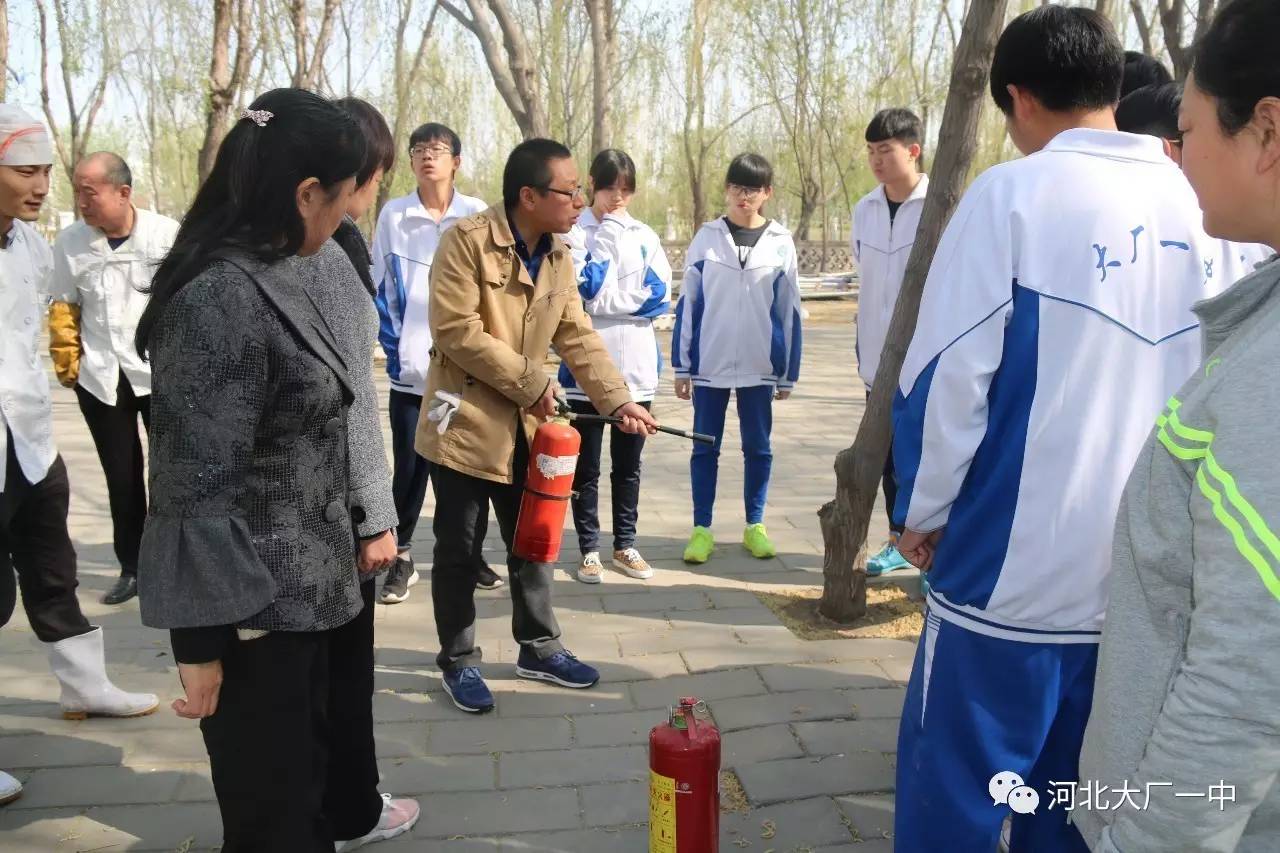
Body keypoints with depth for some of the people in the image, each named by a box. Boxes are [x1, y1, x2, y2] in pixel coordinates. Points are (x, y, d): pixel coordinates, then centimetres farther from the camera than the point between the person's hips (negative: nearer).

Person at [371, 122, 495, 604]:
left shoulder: (478, 216, 0)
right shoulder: (393, 215, 2)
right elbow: (380, 288, 6)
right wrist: (394, 348, -2)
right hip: (411, 368, 0)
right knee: (410, 468, 5)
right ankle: (402, 557, 19)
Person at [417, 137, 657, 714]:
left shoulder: (559, 257, 7)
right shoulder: (467, 240, -16)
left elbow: (578, 337, 6)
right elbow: (457, 331, -22)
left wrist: (618, 399, -6)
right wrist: (532, 382, -18)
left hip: (525, 426, 7)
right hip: (466, 420, -6)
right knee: (460, 551, 6)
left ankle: (539, 648, 32)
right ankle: (458, 660, 23)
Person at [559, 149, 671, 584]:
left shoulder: (645, 237, 9)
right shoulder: (572, 234, 0)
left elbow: (659, 295, -4)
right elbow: (578, 293, -12)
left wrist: (601, 298, -11)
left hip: (636, 368, 3)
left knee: (628, 465, 12)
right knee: (586, 466, 6)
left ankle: (625, 545, 23)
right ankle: (589, 549, 16)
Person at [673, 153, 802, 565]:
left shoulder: (781, 243, 1)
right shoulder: (706, 238, 1)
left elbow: (789, 312, 4)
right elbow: (688, 303, 2)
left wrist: (787, 372, 4)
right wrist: (682, 365, 0)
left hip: (760, 367, 0)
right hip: (709, 365, 0)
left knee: (758, 448, 10)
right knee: (705, 448, 6)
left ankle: (755, 526, 23)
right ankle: (702, 529, 16)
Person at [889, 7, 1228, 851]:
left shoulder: (1015, 193, -10)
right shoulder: (1198, 207, 6)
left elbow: (949, 375, -13)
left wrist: (924, 510, 1)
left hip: (1017, 562, -6)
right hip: (1148, 570, 6)